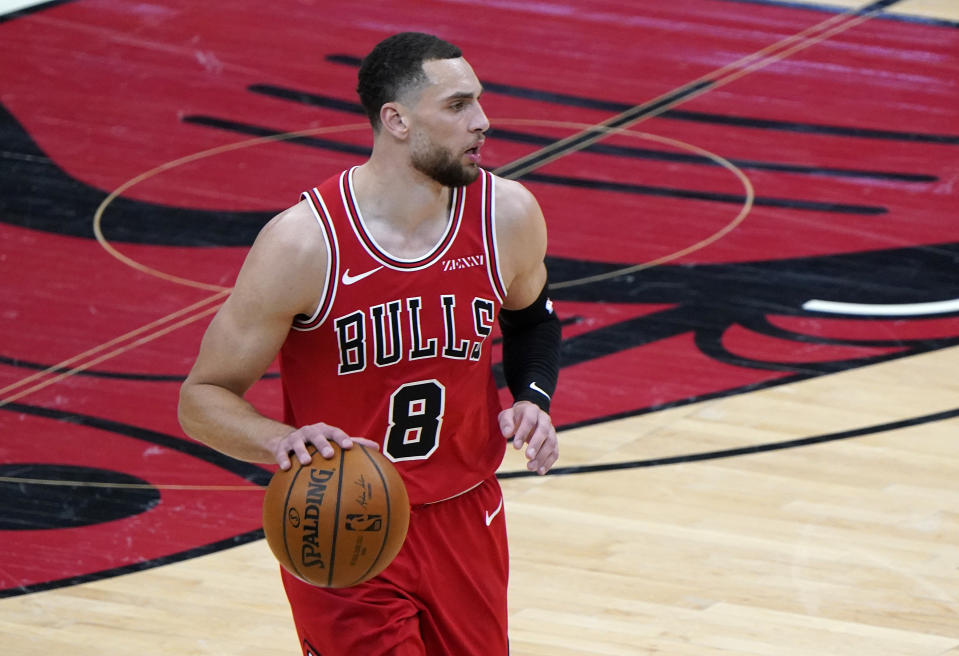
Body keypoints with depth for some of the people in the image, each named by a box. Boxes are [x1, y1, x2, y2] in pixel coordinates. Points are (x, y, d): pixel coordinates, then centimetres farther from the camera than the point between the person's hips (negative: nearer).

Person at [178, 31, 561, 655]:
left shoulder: (507, 216, -7)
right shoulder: (303, 243, -20)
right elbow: (202, 397, -13)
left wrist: (533, 399, -3)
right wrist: (282, 441, -33)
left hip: (466, 518, 5)